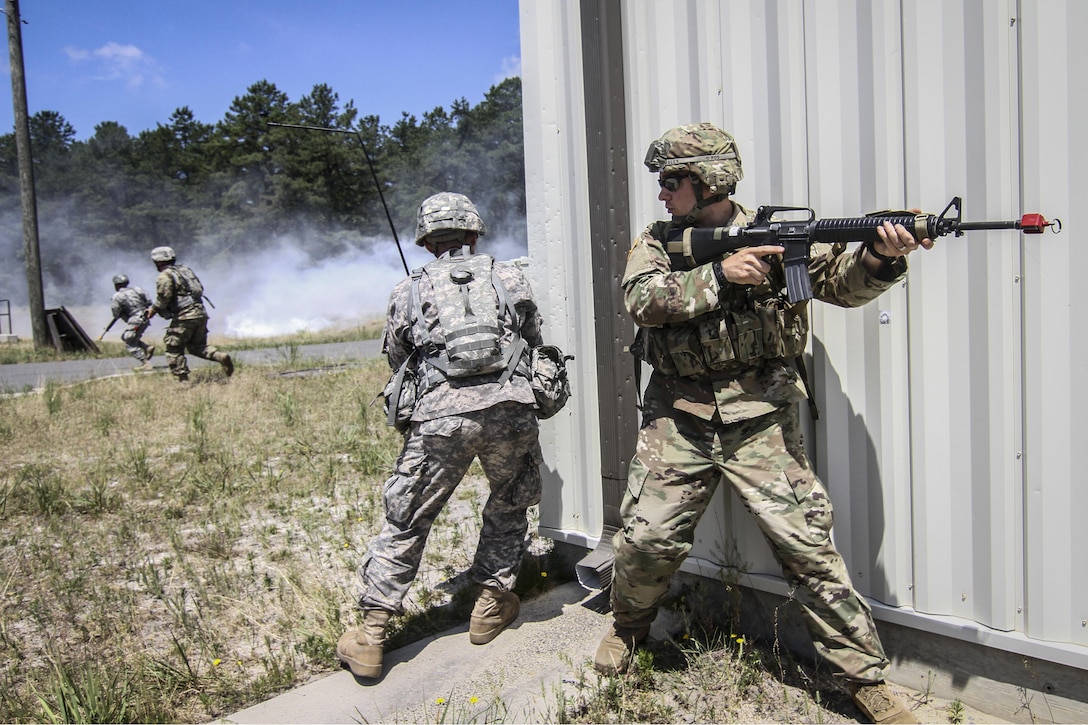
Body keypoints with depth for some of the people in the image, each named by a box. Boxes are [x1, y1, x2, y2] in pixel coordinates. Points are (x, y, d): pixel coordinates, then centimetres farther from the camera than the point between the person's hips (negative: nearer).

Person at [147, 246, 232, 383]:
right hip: (201, 313, 8)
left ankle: (183, 379, 4)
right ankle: (220, 356, -6)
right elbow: (200, 288, 20)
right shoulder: (185, 269, 19)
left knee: (174, 349, 6)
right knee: (197, 346, 18)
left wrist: (153, 309, 3)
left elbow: (163, 298, -15)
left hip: (185, 316, -8)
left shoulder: (164, 276, -5)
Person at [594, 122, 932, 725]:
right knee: (646, 539, 2)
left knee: (806, 542, -3)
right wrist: (719, 274, -19)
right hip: (678, 420, 2)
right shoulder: (657, 241, 8)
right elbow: (643, 298, -10)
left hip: (759, 419, -1)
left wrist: (880, 256, -25)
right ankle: (628, 627, 33)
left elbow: (841, 280, -4)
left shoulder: (776, 235, 3)